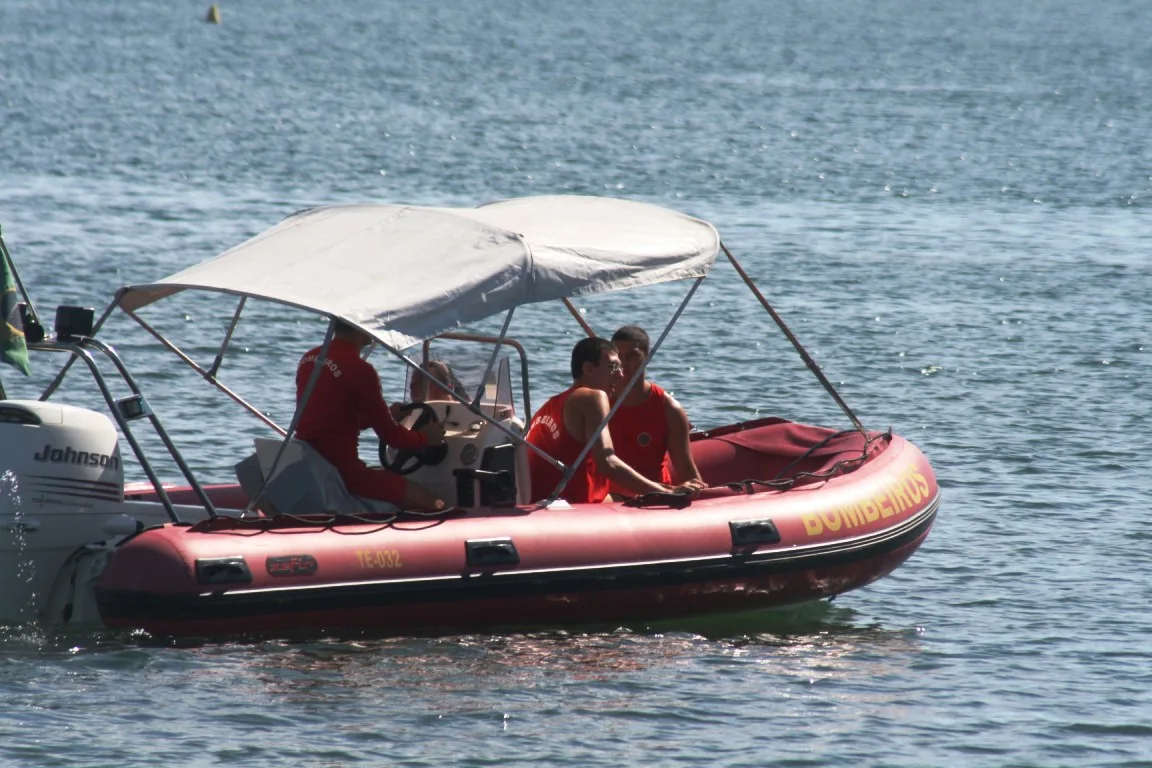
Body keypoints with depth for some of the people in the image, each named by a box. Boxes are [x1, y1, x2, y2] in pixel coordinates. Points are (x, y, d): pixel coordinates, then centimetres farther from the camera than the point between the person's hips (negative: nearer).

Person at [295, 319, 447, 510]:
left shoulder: (309, 359, 8)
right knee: (433, 504, -3)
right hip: (342, 472, -9)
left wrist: (387, 415, 24)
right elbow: (390, 435, -8)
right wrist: (424, 438, 12)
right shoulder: (359, 370, -17)